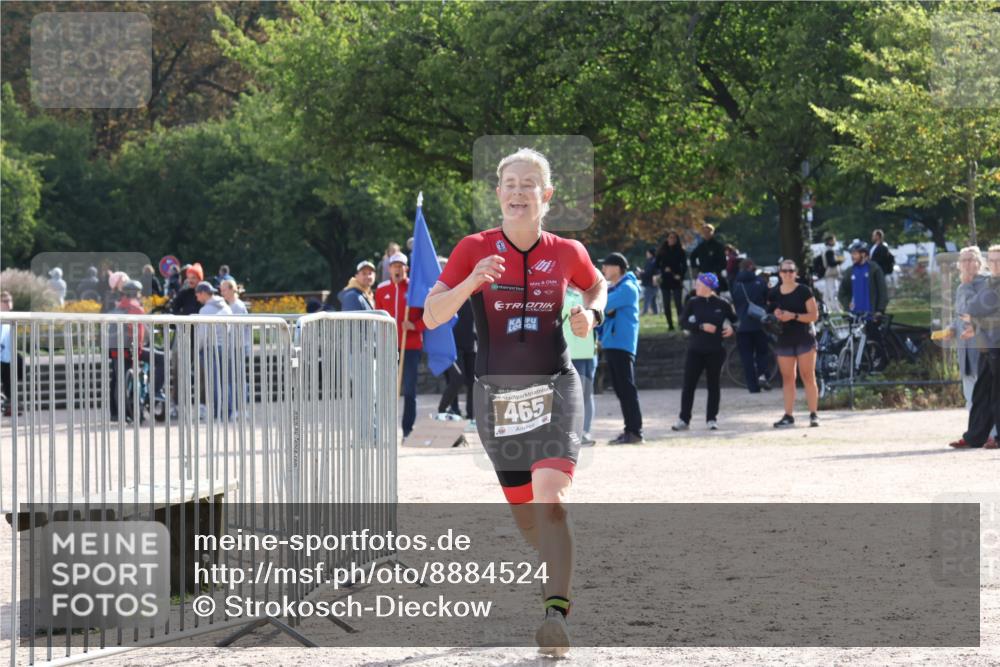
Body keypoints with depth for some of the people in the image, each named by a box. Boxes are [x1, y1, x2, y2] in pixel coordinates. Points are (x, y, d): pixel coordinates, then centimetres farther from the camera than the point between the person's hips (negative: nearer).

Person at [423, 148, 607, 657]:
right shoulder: (475, 250, -3)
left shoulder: (566, 253, 1)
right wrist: (471, 282, -27)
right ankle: (560, 571, 43)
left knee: (549, 499, -21)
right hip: (497, 393, 1)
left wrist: (591, 314, 0)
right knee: (523, 512, 12)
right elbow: (431, 315, -10)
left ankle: (556, 614, -25)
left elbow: (597, 287, 23)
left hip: (555, 389, -1)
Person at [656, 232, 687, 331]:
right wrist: (664, 269, -11)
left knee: (678, 303, -10)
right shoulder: (662, 251, 7)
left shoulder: (680, 251, 2)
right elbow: (657, 263, 7)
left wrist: (680, 276, -13)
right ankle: (670, 324, 7)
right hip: (665, 280, 3)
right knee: (666, 305, 2)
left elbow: (684, 266, 2)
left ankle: (681, 322, -10)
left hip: (676, 280, -3)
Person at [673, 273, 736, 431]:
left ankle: (712, 419, 14)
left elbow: (734, 320, 11)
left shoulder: (722, 305, -1)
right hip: (695, 350, 1)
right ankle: (684, 419, 1)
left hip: (716, 351, -1)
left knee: (713, 385, 6)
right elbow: (683, 322, -5)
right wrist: (702, 326, -17)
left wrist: (731, 328, -11)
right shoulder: (693, 303, 3)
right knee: (688, 384, -3)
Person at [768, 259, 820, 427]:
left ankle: (813, 414, -3)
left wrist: (794, 316, -19)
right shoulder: (774, 293, 8)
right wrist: (774, 315, -5)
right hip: (784, 339, 4)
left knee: (808, 376, -5)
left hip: (804, 339, -4)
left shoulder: (804, 291, -3)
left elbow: (814, 315, -7)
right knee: (787, 378, 5)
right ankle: (788, 416, 7)